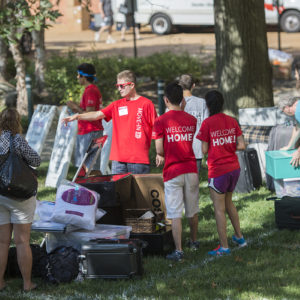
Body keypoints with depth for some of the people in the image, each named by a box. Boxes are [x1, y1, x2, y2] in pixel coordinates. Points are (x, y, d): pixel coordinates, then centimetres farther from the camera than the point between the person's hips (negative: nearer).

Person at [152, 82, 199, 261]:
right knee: (192, 210, 19)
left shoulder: (161, 121, -9)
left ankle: (178, 251, -6)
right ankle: (194, 241, 34)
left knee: (175, 213, -3)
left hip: (172, 172, -4)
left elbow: (160, 149, -11)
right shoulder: (192, 120, 5)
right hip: (191, 169, 4)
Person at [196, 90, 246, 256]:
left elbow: (204, 150, -11)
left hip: (218, 170, -6)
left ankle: (224, 247, 3)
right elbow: (241, 145, 0)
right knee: (228, 202, 24)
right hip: (234, 167, 6)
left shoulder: (208, 123, -13)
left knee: (219, 209, 1)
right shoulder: (232, 121, 2)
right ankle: (239, 237, 30)